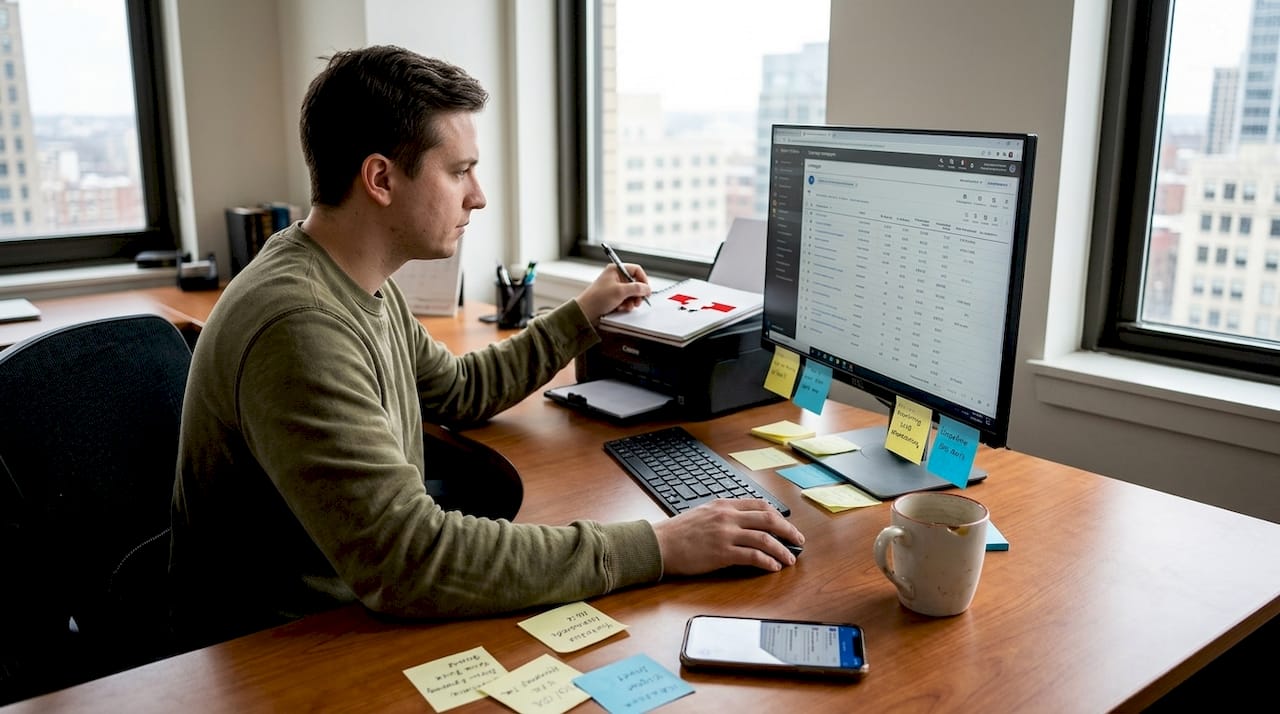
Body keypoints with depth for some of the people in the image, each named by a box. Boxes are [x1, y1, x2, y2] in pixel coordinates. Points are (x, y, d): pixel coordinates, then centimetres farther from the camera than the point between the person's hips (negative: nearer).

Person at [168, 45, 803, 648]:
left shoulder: (360, 283, 3)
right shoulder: (299, 328, -29)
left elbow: (459, 391, 18)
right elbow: (408, 562, -35)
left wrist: (582, 315, 18)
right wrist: (657, 548, -32)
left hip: (367, 605, 8)